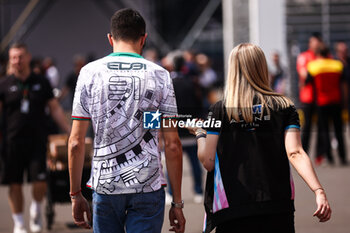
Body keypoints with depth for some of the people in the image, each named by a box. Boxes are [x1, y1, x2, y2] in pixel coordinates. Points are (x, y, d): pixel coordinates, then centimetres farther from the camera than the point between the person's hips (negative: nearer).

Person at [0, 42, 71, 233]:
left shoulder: (41, 83, 7)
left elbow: (55, 109, 13)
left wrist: (71, 132, 8)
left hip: (37, 140, 1)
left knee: (40, 182, -9)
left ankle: (36, 210, 20)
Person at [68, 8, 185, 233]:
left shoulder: (90, 73, 1)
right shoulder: (159, 75, 0)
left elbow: (76, 142, -1)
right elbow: (172, 145, -2)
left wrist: (76, 194, 9)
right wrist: (177, 202, 4)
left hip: (105, 185, 1)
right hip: (148, 187, -1)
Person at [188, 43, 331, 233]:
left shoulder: (219, 110, 0)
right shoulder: (284, 107, 3)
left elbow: (208, 162, 0)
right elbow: (295, 153, -10)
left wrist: (199, 133, 19)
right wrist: (318, 191, -15)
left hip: (232, 209, -1)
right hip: (278, 207, 1)